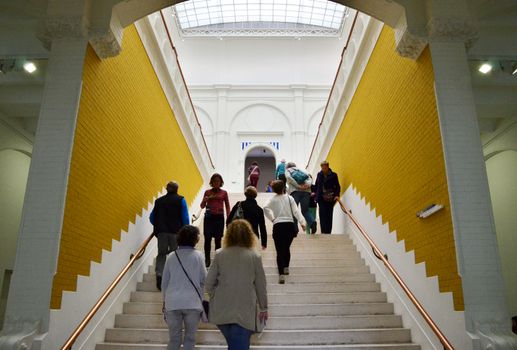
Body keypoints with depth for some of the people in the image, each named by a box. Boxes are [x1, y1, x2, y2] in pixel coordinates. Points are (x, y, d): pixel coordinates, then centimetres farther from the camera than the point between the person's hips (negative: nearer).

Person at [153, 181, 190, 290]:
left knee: (161, 254, 8)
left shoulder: (159, 201, 9)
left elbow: (152, 217, 12)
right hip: (176, 232, -2)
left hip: (161, 232, 2)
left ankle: (159, 274, -7)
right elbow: (185, 218, -4)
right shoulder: (180, 200, 1)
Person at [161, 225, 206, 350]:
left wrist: (165, 299, 21)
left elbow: (164, 282, 8)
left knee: (174, 338, 11)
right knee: (190, 337, 9)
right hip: (192, 302, -2)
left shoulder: (171, 256, 4)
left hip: (172, 303, 3)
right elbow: (204, 280, -3)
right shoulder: (198, 255, -4)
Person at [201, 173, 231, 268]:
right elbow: (202, 206, 9)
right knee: (207, 238, -4)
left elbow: (227, 207, 10)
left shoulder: (224, 193, 7)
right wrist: (204, 200, -12)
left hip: (219, 217, 0)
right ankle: (207, 260, 4)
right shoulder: (207, 192, 7)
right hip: (209, 217, 0)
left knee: (218, 239, 2)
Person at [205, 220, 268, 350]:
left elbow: (209, 284, 0)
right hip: (245, 313, -2)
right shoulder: (254, 256, -3)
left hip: (221, 311, 2)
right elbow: (260, 285, 2)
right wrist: (263, 308, 15)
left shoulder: (219, 255, -1)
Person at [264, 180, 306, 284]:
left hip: (278, 226, -2)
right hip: (290, 224, 2)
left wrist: (272, 219, -2)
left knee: (280, 251, -2)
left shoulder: (273, 200, 4)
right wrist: (302, 222, -10)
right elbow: (296, 211, -4)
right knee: (287, 248, 23)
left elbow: (266, 208, -14)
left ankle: (281, 275, -14)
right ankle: (286, 268, 39)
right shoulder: (289, 198, 6)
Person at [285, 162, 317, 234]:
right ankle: (312, 222, -17)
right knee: (305, 210, 8)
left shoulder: (287, 170, 19)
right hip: (306, 191, 3)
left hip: (295, 191, -3)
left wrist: (298, 186, -8)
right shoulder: (301, 170, 30)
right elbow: (309, 178, 12)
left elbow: (289, 178, -4)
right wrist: (308, 184, -5)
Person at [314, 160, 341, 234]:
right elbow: (316, 185, 19)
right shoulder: (319, 174, 9)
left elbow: (337, 186, 1)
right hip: (321, 198, 2)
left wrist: (337, 195, -12)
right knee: (322, 215, -6)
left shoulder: (333, 175, 0)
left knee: (329, 216, 3)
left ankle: (328, 232, 8)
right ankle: (324, 232, -6)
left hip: (330, 198, -2)